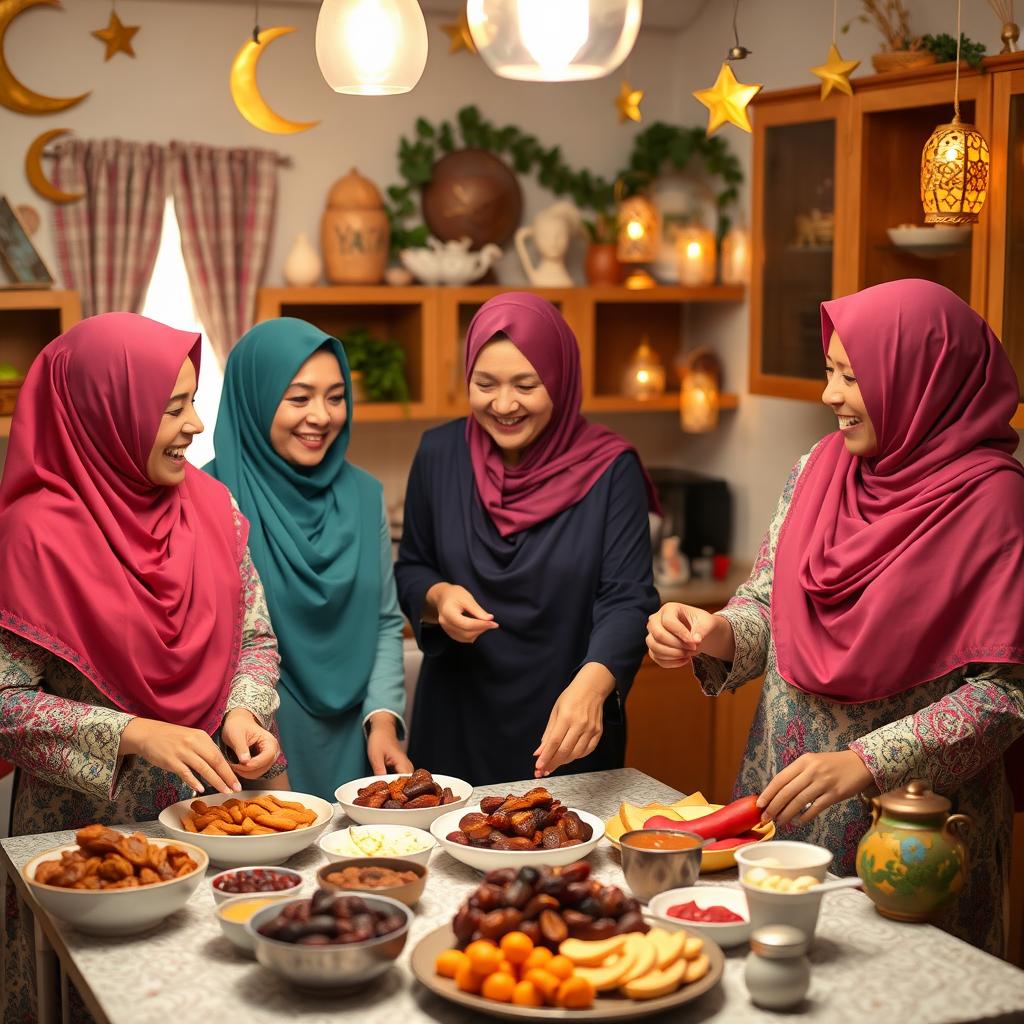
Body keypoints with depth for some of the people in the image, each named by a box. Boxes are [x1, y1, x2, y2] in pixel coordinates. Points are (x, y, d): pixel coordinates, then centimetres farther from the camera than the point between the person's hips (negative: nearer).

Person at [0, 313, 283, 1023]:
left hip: (214, 805, 5)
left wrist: (244, 711, -11)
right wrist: (133, 734, -24)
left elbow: (256, 638, 8)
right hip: (87, 824, -4)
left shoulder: (212, 505, 0)